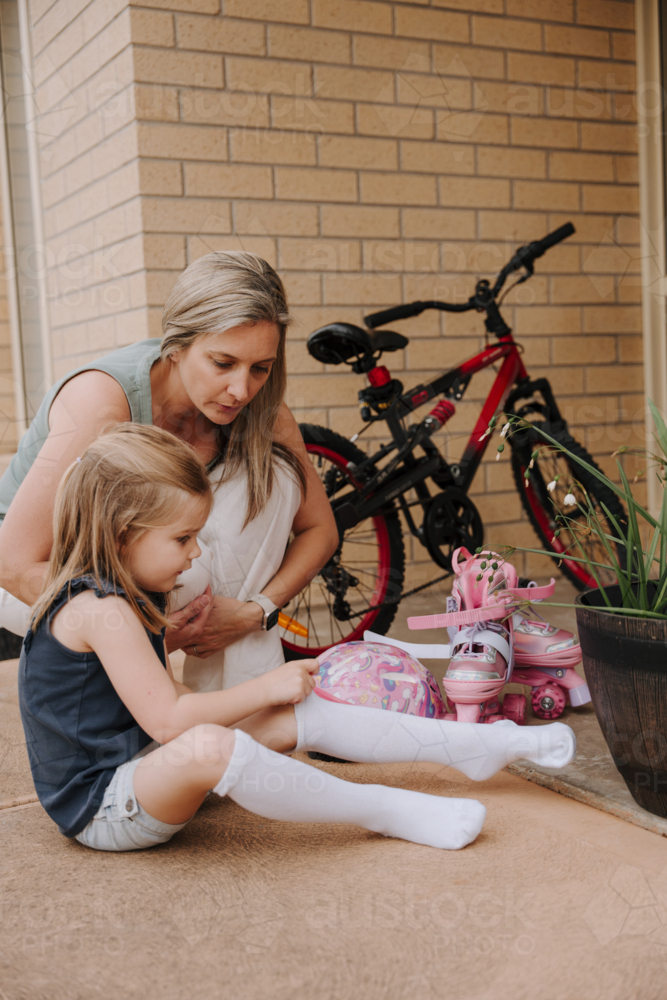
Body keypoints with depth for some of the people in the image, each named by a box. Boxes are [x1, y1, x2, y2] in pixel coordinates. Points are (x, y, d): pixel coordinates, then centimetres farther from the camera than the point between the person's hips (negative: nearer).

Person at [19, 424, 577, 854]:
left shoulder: (121, 597, 9)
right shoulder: (101, 610, -23)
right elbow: (167, 720, -27)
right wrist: (265, 688, -16)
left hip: (144, 769, 10)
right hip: (102, 809, -10)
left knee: (304, 715, -1)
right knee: (206, 747, -41)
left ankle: (476, 745, 5)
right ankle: (391, 813, -27)